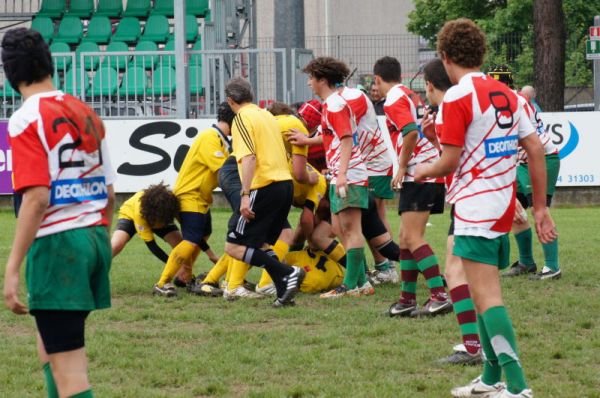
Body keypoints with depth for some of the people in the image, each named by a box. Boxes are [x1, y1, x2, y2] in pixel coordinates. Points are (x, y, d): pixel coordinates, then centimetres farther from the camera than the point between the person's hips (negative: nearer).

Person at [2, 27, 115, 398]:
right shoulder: (86, 113, 11)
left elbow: (37, 199, -18)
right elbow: (109, 193, 14)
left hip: (57, 242, -8)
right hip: (95, 239, 8)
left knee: (66, 365, -7)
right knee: (51, 349, 22)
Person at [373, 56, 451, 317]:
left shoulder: (394, 100, -9)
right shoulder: (406, 94, 20)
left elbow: (411, 132, -23)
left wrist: (402, 167, -14)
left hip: (418, 175, -10)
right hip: (424, 175, 10)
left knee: (412, 238, -13)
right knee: (406, 238, 13)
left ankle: (440, 296, -20)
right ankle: (408, 300, 17)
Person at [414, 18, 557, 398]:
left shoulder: (458, 96, -12)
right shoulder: (506, 94, 10)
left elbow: (450, 162, -14)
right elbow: (536, 149, 9)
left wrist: (424, 171, 8)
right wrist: (540, 207, 13)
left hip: (476, 210, -8)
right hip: (504, 207, 8)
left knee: (486, 297, -11)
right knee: (485, 292, 19)